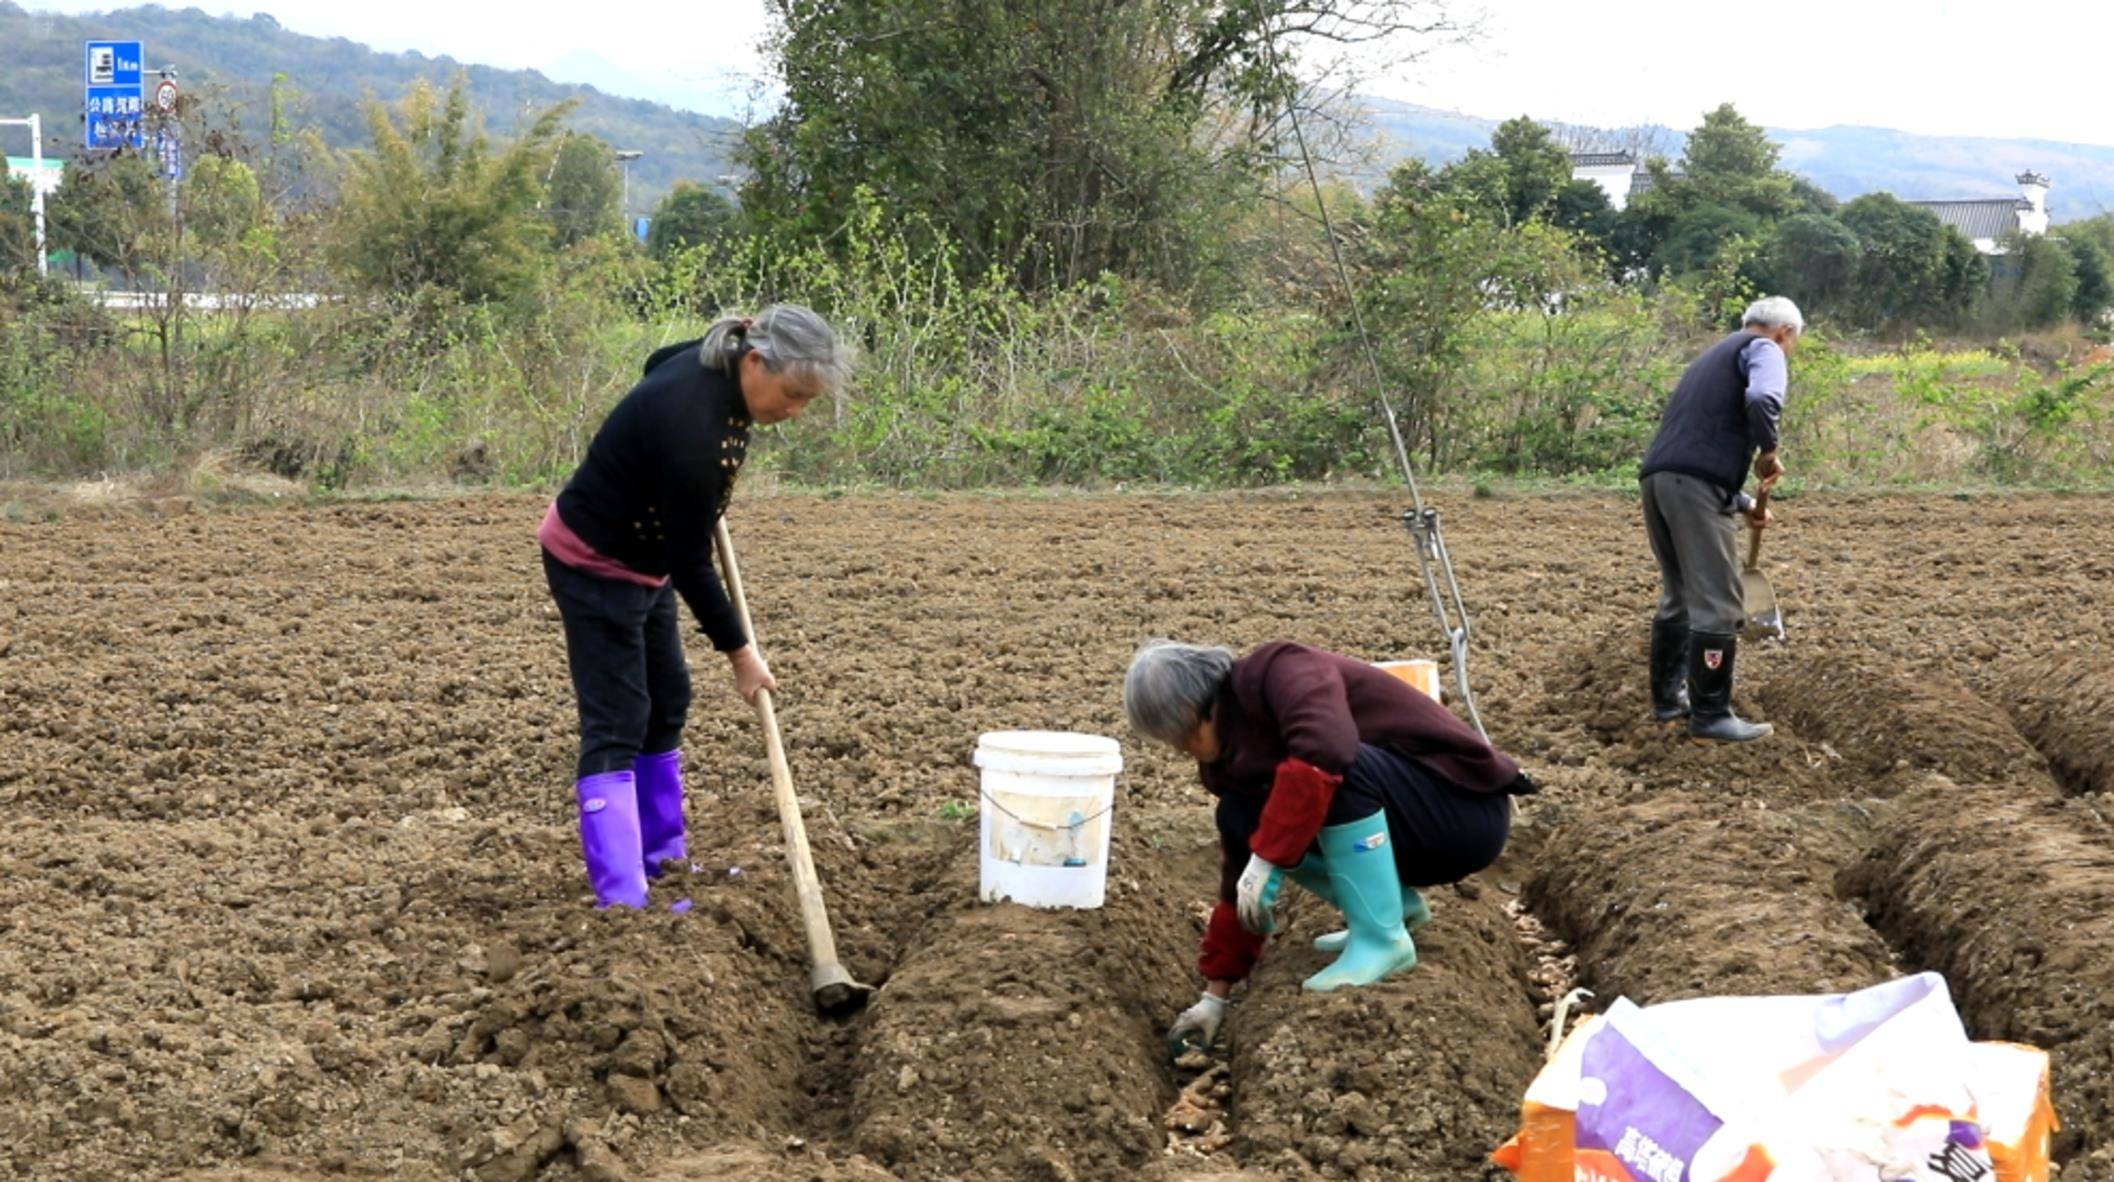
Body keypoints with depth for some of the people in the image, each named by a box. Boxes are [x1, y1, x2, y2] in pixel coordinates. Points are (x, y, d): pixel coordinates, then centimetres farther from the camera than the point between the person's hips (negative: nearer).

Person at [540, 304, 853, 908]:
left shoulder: (716, 364, -10)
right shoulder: (692, 424, -35)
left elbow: (658, 361, 15)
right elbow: (690, 561, -26)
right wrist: (739, 650, -15)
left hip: (645, 558, 9)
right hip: (594, 564, -9)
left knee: (666, 706, 14)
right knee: (616, 723, -13)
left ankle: (663, 864, 23)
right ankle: (620, 899, -15)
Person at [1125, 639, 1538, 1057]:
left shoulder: (1281, 672, -18)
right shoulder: (1230, 758, 7)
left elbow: (1324, 749, -39)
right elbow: (1239, 877, 10)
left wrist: (1265, 861, -35)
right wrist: (1215, 996, 9)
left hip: (1468, 808, -9)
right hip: (1414, 840, 9)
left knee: (1334, 770, -32)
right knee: (1240, 816, -2)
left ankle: (1382, 938, -20)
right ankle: (1399, 905, 7)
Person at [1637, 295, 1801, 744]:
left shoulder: (1713, 357, 32)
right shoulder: (1763, 349, 6)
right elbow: (1761, 398, -19)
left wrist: (1745, 503, 37)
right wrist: (1769, 452, -2)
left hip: (1657, 477, 9)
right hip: (1696, 486, -9)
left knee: (1679, 597, 21)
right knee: (1717, 605, -4)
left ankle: (1669, 698, 28)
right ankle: (1710, 716, -2)